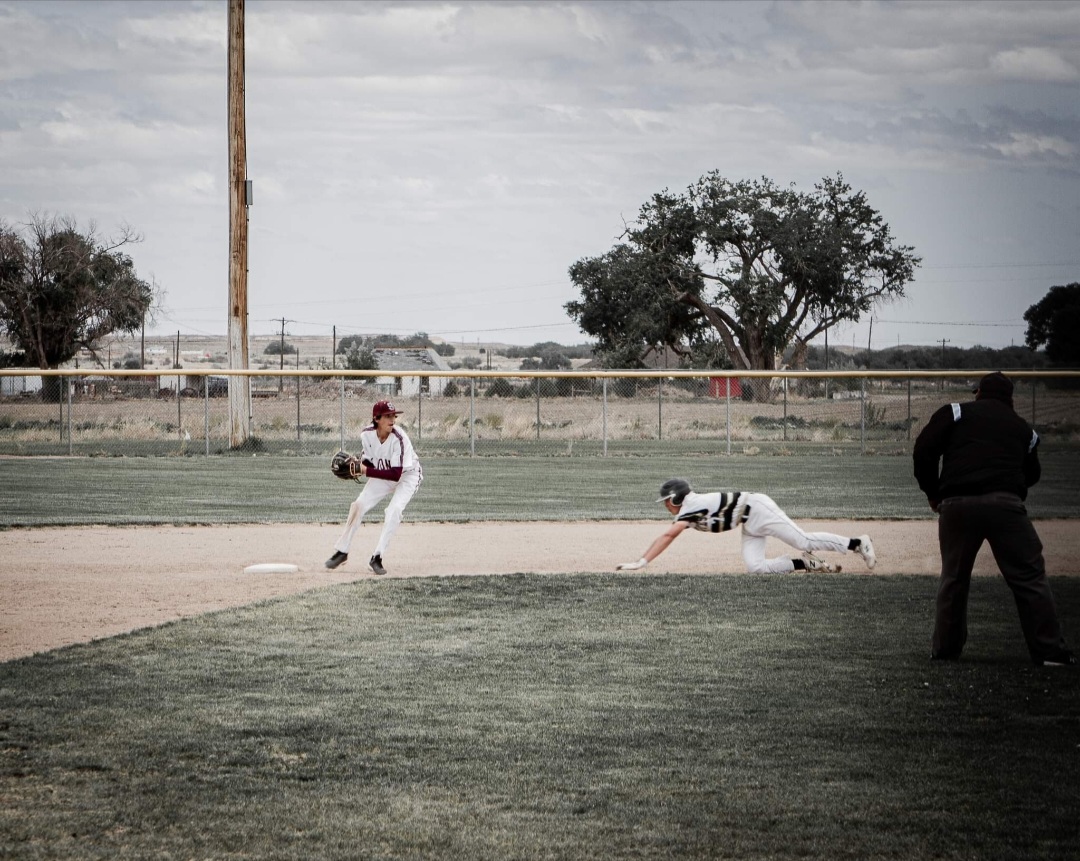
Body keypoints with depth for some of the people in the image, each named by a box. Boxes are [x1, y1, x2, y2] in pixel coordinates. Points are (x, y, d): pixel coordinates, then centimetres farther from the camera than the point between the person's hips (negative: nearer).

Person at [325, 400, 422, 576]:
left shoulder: (399, 439, -34)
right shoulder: (367, 434, -18)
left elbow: (396, 474, -37)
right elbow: (368, 460, -1)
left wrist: (366, 471, -39)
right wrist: (357, 466, -23)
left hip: (407, 475, -5)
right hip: (382, 474, 5)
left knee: (394, 510, -26)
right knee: (358, 505, -3)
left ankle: (377, 557, -18)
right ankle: (341, 551, 12)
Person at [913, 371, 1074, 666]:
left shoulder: (955, 412, 15)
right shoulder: (1023, 428, 23)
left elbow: (924, 451, 5)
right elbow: (1031, 473, 20)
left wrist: (932, 493, 14)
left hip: (956, 505, 0)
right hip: (1005, 503, 0)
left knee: (953, 578, 15)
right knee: (1029, 576, 2)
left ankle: (945, 648, 18)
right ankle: (1049, 650, -3)